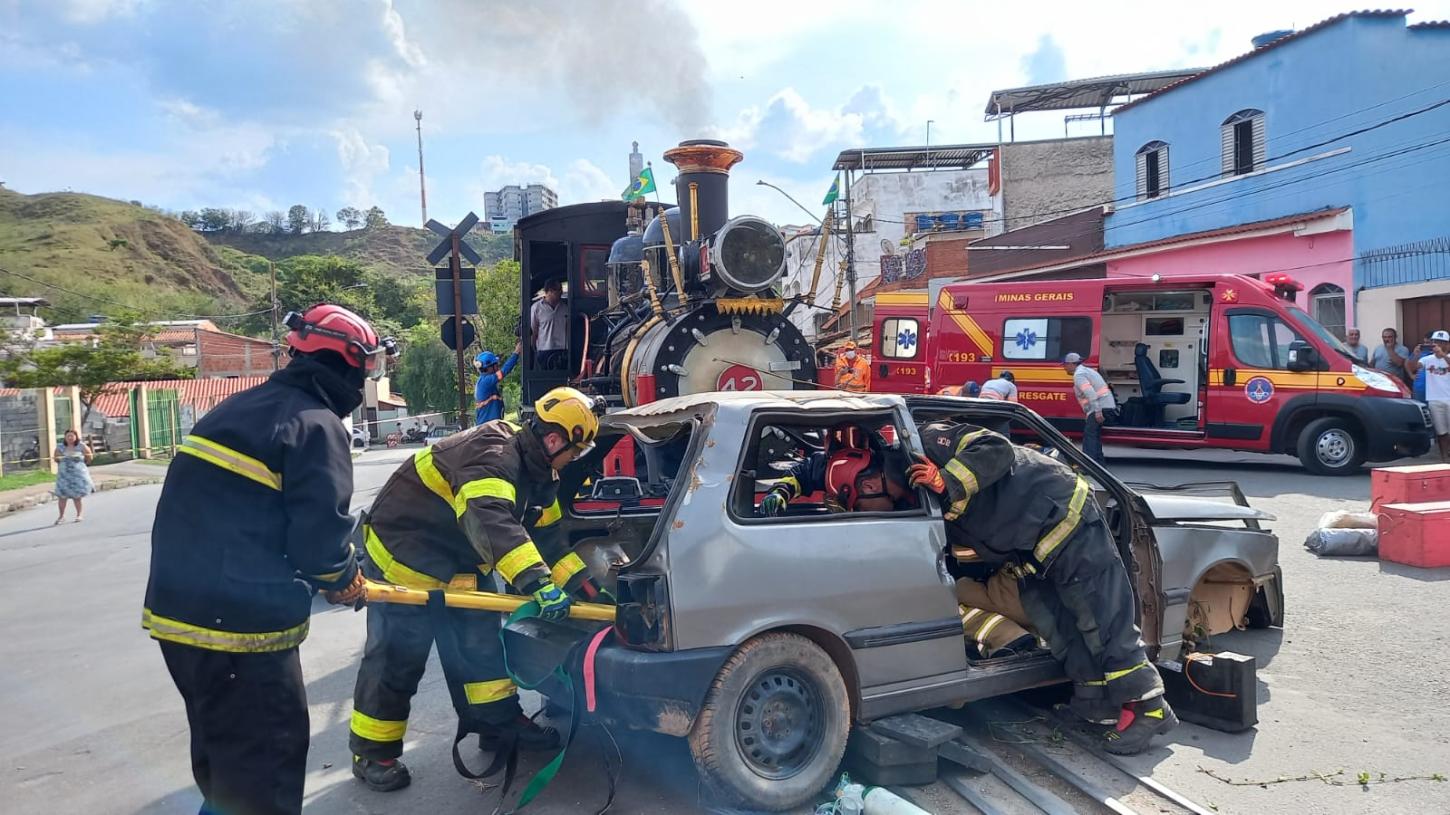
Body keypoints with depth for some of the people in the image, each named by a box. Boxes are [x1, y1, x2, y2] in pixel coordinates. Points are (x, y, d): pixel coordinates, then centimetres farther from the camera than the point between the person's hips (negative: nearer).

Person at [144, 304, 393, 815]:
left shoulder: (235, 410, 15)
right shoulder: (317, 427, -13)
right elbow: (320, 535, -16)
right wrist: (347, 582, 5)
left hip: (175, 610, 9)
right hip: (242, 624, -9)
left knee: (220, 747, 26)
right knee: (263, 761, 4)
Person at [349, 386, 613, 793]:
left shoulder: (538, 475, 0)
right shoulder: (490, 455, -32)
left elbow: (547, 538, 3)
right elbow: (491, 522, -49)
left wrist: (587, 587, -5)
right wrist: (537, 581, -56)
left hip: (459, 565, 9)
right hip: (400, 555, -9)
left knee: (481, 642, 12)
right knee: (396, 658, 0)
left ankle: (500, 724, 24)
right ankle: (372, 754, 15)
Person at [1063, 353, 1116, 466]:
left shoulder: (1078, 375, -11)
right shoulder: (1087, 370, 22)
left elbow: (1090, 393, -24)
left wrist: (1097, 411, -28)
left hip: (1100, 407, -11)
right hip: (1108, 406, 11)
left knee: (1089, 435, -13)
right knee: (1094, 435, 18)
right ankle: (1099, 462, 23)